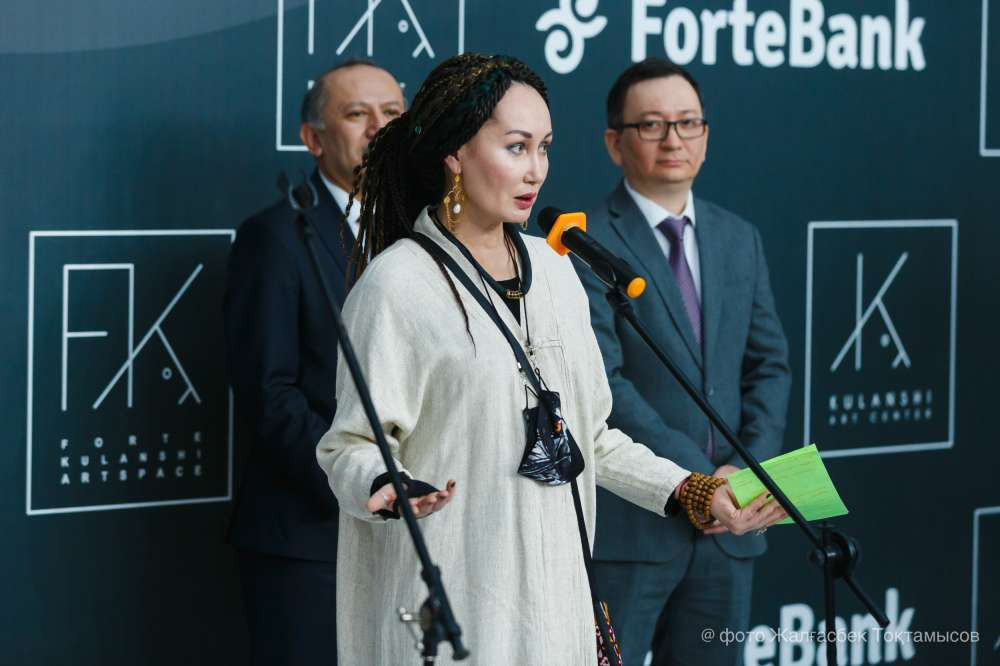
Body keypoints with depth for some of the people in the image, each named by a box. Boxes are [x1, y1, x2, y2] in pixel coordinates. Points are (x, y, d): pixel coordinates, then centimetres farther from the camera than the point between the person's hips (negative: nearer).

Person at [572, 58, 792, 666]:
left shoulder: (740, 239, 14)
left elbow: (768, 364, 13)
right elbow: (601, 381, -14)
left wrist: (750, 469, -4)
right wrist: (698, 476, -17)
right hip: (624, 524, -6)